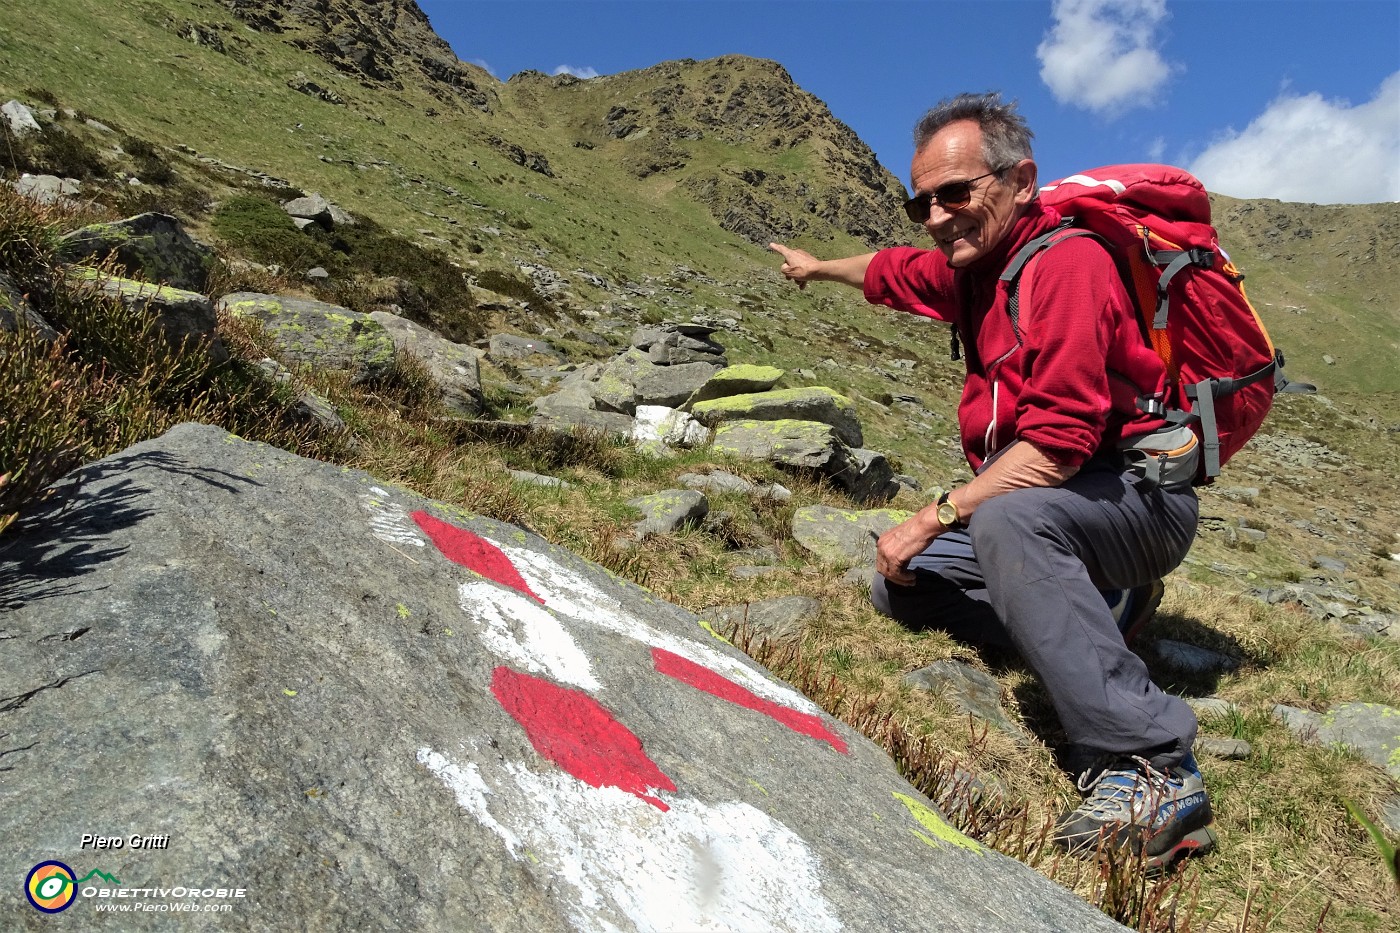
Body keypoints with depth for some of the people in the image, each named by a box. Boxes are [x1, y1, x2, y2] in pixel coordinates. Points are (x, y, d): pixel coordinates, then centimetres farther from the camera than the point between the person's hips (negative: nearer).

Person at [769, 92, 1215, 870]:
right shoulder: (975, 257, 4)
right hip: (1049, 506, 9)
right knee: (900, 588, 5)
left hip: (1139, 494, -9)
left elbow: (1060, 442, -30)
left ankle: (1151, 773, -34)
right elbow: (897, 272, 27)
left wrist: (935, 519, -25)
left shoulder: (1067, 264, -22)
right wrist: (820, 267, 45)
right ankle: (1100, 610, 7)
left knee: (1006, 519, -39)